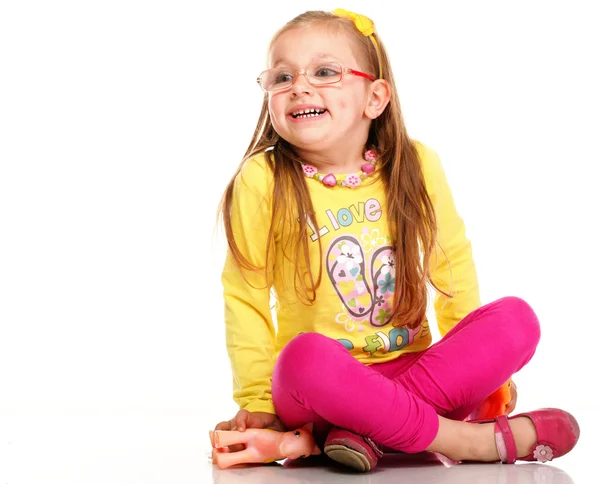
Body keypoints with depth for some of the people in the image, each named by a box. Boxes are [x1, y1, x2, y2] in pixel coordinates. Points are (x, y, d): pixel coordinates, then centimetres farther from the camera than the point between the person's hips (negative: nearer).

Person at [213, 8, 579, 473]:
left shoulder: (417, 167, -1)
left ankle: (367, 429, -28)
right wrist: (258, 404, -5)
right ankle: (477, 440, -27)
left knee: (516, 317, -20)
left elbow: (451, 261, 11)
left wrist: (481, 362, 11)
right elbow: (246, 296, -4)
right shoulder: (262, 181, -8)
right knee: (306, 357, -38)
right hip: (320, 383, -3)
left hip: (412, 368, 3)